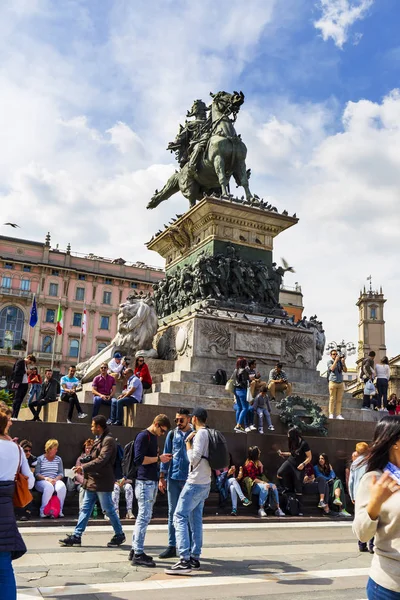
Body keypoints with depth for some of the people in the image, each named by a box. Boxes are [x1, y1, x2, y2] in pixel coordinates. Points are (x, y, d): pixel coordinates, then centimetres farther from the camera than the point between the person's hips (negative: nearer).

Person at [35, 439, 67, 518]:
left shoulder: (58, 459, 17)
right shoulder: (40, 459, 6)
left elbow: (61, 473, 10)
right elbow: (36, 474, -3)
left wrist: (55, 479, -11)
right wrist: (46, 479, -17)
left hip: (55, 481, 3)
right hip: (42, 481, -3)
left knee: (62, 487, -31)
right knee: (49, 487, -37)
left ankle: (59, 510, -20)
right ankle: (43, 511, -25)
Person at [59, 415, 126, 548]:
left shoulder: (108, 440, -15)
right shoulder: (99, 439, 15)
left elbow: (101, 460, -24)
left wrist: (84, 468, -24)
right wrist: (83, 465, 7)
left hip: (102, 482, -9)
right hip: (92, 481, 9)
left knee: (108, 510, 2)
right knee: (85, 509, 9)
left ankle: (119, 535, 17)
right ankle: (76, 536, 13)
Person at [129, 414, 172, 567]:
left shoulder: (154, 437, 18)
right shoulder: (143, 436, -11)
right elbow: (139, 459, -19)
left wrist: (162, 458, 11)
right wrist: (159, 458, -16)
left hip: (152, 482, 10)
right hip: (144, 482, -10)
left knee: (144, 517, 13)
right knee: (144, 517, -8)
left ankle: (135, 550, 20)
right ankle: (138, 554, -4)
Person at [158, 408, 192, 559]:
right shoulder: (172, 434, 7)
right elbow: (166, 456, 8)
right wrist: (162, 477, 3)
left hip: (189, 479, -3)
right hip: (173, 478, 3)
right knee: (172, 513, 8)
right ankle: (172, 546, 17)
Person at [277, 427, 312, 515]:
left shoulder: (303, 444, -13)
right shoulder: (293, 443, 4)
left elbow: (309, 457, -10)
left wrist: (303, 464, -24)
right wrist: (283, 454, 10)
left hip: (298, 467, -5)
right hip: (290, 462, 5)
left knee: (298, 489, 0)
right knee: (279, 473, -24)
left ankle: (300, 510, 11)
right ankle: (288, 489, 4)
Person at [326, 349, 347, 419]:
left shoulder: (340, 361, 14)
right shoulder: (330, 361, 4)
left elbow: (345, 370, 5)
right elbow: (332, 368, -15)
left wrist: (343, 362, -8)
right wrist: (336, 360, -12)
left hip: (341, 383, 4)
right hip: (333, 382, -4)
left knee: (339, 400, 1)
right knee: (332, 399, -5)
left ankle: (338, 415, 1)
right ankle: (331, 414, -3)